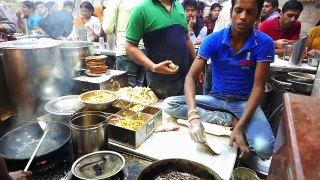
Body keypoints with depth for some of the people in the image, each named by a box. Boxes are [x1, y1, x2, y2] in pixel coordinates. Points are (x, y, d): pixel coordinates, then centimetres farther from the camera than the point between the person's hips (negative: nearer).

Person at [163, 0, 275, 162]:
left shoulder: (264, 43, -12)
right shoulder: (213, 40, -11)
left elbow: (258, 86, -14)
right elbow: (191, 77, -18)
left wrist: (240, 127, -26)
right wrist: (193, 115, -35)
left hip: (244, 102, -2)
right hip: (215, 98, 3)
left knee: (264, 148, -31)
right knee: (168, 105, -19)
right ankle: (229, 121, -15)